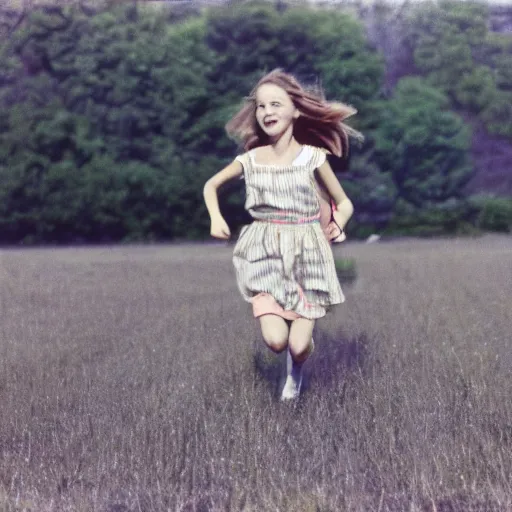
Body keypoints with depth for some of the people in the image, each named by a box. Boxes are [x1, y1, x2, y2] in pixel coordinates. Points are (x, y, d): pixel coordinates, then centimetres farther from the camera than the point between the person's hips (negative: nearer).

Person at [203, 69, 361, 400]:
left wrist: (336, 226, -14)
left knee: (299, 346, -6)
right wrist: (216, 219, 0)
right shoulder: (250, 160, 0)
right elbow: (211, 186, 17)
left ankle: (295, 373, 32)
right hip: (266, 254, 1)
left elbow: (344, 204, 6)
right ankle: (281, 320, 25)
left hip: (306, 253, -1)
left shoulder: (313, 157, -4)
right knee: (275, 341, -14)